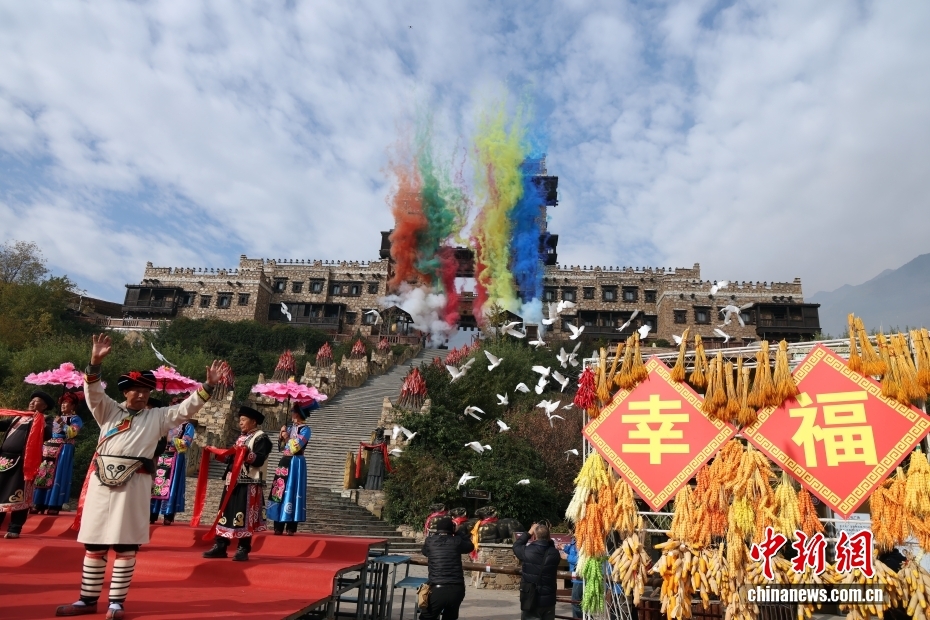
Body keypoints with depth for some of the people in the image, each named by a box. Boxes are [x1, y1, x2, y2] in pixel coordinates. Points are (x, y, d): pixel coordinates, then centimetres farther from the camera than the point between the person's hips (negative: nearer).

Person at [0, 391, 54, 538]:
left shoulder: (44, 420, 4)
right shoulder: (17, 417, 20)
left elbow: (47, 435, -12)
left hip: (22, 461, -5)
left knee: (18, 495, -3)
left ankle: (14, 529, 4)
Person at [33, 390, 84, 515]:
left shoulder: (75, 418, 2)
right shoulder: (56, 418, 22)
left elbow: (72, 433, -12)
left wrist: (62, 424, -20)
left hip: (63, 450, -7)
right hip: (49, 448, 7)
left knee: (58, 476, -8)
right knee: (44, 474, 3)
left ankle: (54, 505, -8)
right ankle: (40, 504, 6)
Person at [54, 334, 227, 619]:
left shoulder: (158, 417, 12)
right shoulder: (108, 410, 14)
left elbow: (186, 409, 4)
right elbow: (93, 392, 0)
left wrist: (208, 386, -9)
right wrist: (95, 363, -17)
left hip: (134, 483, -2)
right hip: (101, 480, 2)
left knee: (126, 545, 2)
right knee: (93, 543, 10)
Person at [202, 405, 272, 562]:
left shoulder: (261, 438, -6)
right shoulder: (241, 437, 20)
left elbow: (260, 460, -17)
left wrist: (248, 454, -32)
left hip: (248, 483, -8)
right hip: (233, 481, 9)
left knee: (243, 515, -6)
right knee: (226, 512, 9)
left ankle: (243, 549, 1)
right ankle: (220, 546, 16)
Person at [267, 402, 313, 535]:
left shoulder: (305, 429, -7)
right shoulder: (291, 427, 15)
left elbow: (296, 447, -18)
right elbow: (281, 447, 14)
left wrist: (287, 437, -5)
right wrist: (281, 435, -1)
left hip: (295, 464, -8)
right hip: (285, 463, 8)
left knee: (291, 492, -7)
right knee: (280, 491, 6)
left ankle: (291, 528, -1)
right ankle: (278, 527, 12)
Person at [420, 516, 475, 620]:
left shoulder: (429, 541, 4)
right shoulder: (457, 541, 4)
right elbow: (470, 546, 24)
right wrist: (459, 531, 30)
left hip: (437, 589, -2)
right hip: (457, 589, 2)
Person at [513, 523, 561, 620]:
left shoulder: (527, 551, -15)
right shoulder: (554, 553, -9)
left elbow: (516, 545, 7)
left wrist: (529, 532, 12)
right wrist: (548, 536, 8)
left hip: (530, 600, -2)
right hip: (548, 600, 2)